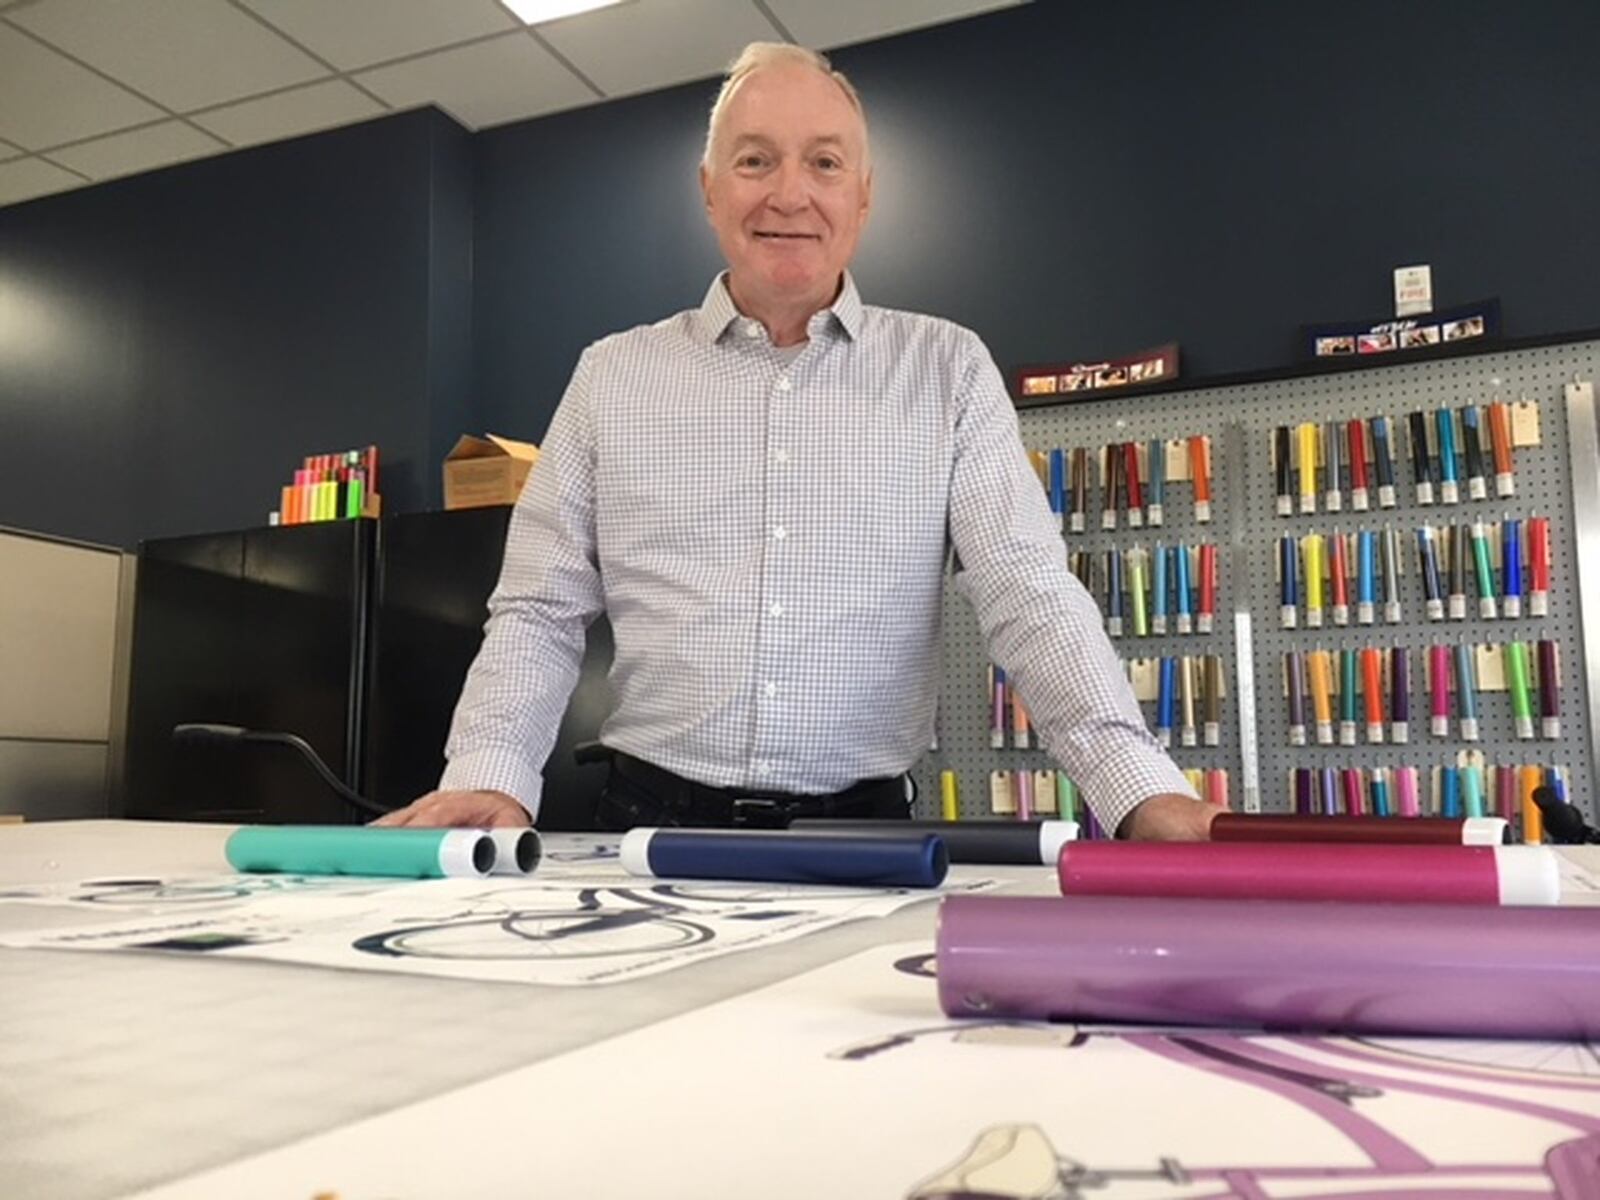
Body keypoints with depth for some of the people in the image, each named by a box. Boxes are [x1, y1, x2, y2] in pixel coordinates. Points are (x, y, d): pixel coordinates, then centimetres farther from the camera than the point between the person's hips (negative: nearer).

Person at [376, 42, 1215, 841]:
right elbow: (540, 614, 7)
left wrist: (1143, 789, -14)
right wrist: (489, 776, -10)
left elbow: (1029, 596, -1)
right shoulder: (612, 375, 8)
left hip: (864, 835, 1)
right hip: (655, 826, 0)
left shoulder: (948, 371, 7)